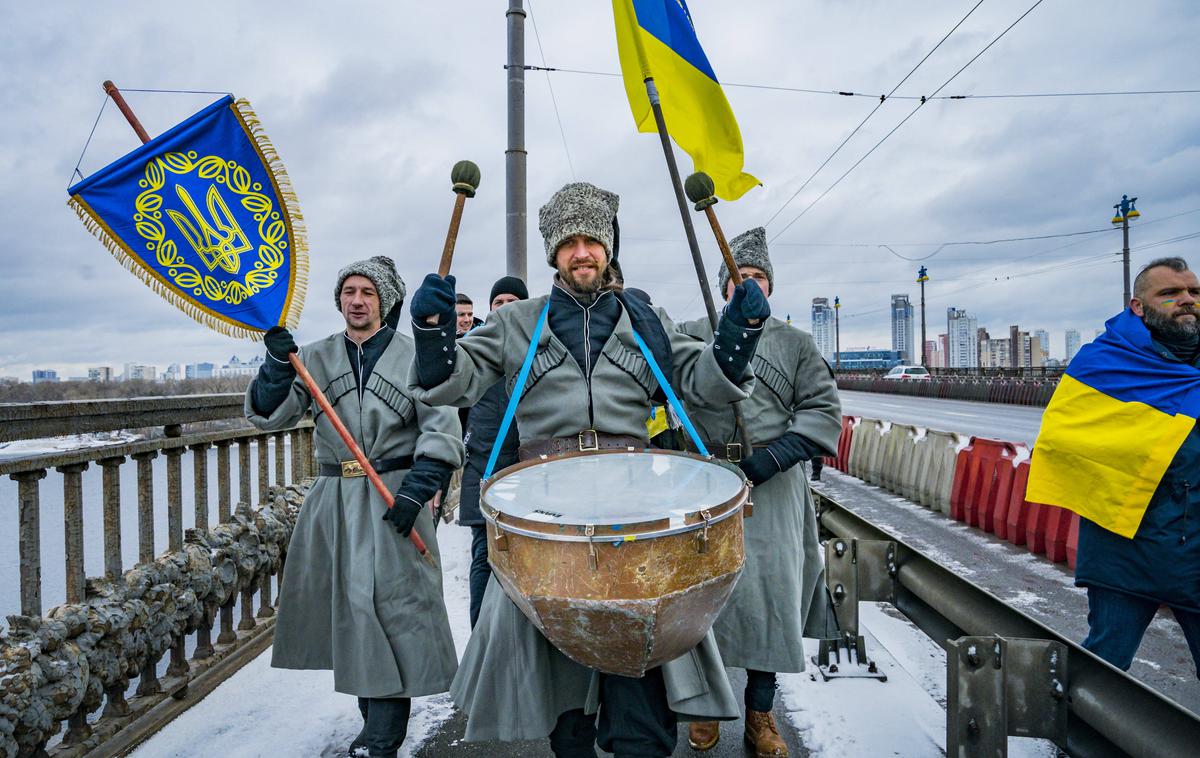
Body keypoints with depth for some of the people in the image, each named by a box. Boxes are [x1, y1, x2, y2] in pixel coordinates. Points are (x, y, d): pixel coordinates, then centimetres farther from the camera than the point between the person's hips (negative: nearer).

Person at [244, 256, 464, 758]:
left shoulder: (412, 355, -2)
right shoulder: (317, 358, 10)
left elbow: (441, 429, -7)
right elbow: (267, 415, 3)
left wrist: (416, 491, -16)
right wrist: (278, 365, -14)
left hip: (394, 495, -4)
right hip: (333, 497, 5)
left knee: (391, 603, -7)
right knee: (347, 607, 9)